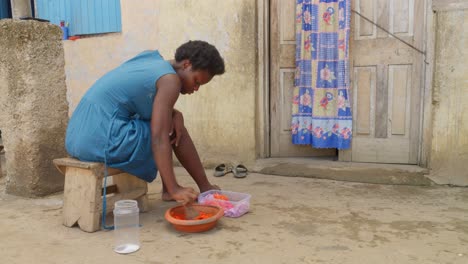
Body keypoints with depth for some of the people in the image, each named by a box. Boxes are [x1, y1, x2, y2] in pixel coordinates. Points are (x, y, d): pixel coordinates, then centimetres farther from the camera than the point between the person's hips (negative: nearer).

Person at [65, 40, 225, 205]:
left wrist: (175, 114, 4)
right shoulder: (171, 80, -11)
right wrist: (175, 189, -17)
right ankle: (205, 189, 18)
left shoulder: (152, 58, 13)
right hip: (104, 141, -9)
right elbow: (159, 138, -18)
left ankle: (167, 190, 24)